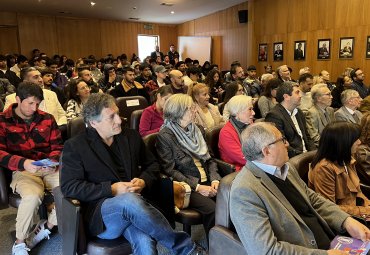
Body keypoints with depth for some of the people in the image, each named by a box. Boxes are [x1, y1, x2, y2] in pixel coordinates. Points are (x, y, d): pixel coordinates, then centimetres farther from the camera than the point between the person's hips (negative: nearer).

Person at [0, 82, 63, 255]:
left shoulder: (47, 119, 11)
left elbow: (57, 146, 11)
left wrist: (54, 161, -12)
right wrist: (23, 163, -24)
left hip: (49, 168, 3)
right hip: (23, 171, -3)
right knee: (32, 195, -35)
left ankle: (46, 227, -1)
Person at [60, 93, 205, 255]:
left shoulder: (131, 136, 13)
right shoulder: (75, 146, 1)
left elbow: (152, 165, 18)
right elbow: (68, 187, -7)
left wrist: (144, 181, -5)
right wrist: (111, 189, -16)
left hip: (134, 201, 3)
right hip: (100, 212, -2)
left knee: (145, 242, -33)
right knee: (130, 200, -37)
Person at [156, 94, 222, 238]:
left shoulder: (197, 129, 15)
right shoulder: (165, 136, -6)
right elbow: (169, 171, -11)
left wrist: (215, 179, -3)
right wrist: (197, 187, -15)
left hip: (206, 183, 6)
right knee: (212, 209, -28)